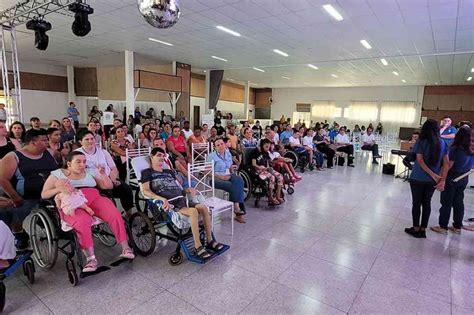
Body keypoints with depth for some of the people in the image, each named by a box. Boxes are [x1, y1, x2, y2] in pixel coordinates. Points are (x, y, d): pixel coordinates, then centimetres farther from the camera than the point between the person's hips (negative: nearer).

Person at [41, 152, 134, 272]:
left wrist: (103, 175, 0)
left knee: (115, 214, -25)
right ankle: (91, 258, -30)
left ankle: (125, 248, -19)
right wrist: (59, 188, -13)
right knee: (83, 221, -37)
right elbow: (44, 194, 6)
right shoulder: (58, 174, 13)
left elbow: (109, 187, 18)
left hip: (94, 199, 3)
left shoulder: (90, 172, 19)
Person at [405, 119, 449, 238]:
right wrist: (442, 179, -6)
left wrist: (433, 175, -14)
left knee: (416, 203, 7)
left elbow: (420, 161, -18)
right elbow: (446, 163, -2)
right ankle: (423, 230, 22)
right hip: (432, 180, 4)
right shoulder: (442, 143, 2)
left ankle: (416, 229, 17)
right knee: (427, 203, 14)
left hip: (418, 178, -4)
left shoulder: (421, 142, -11)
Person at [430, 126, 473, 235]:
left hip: (451, 178, -6)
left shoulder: (455, 149, -19)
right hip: (463, 179, 6)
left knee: (446, 203, 3)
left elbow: (449, 165, -17)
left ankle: (443, 227, 10)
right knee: (459, 203, 15)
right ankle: (457, 227, 25)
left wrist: (442, 178, -11)